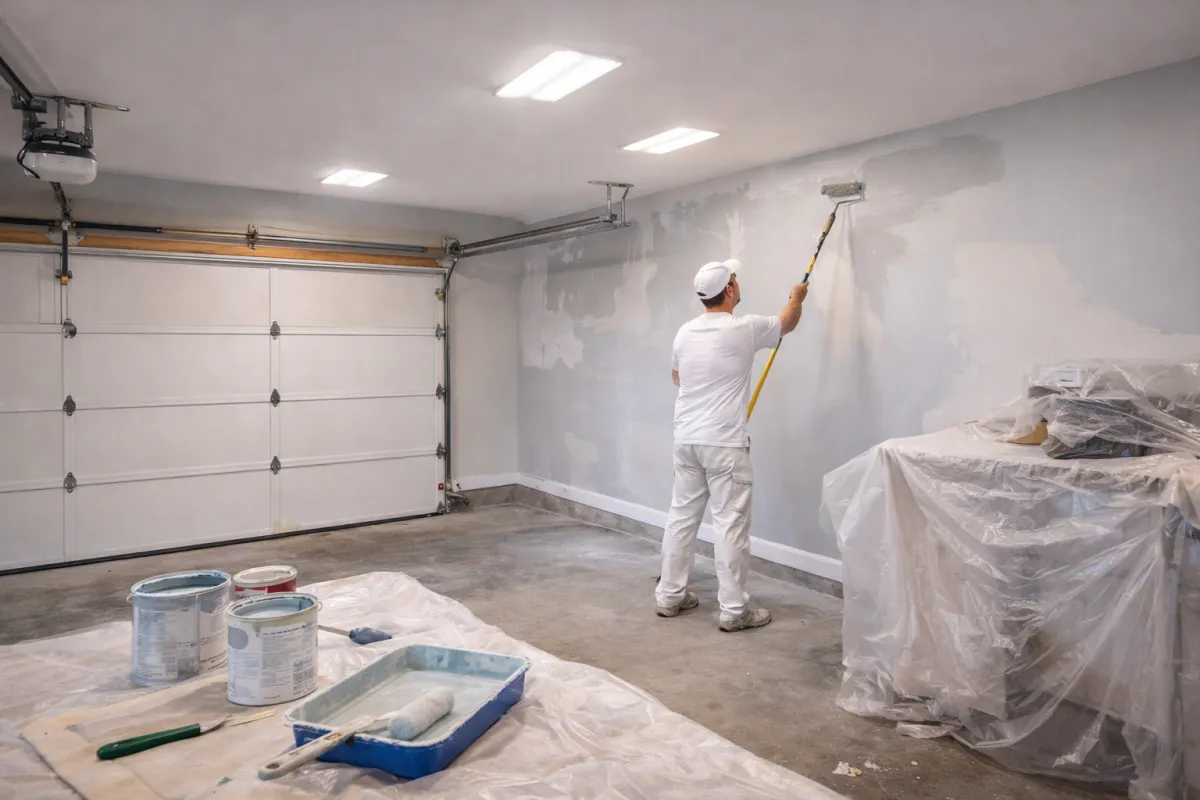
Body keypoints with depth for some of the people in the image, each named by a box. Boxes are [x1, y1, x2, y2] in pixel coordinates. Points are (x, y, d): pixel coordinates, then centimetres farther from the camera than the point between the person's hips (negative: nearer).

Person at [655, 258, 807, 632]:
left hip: (686, 439, 7)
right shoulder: (744, 328, -10)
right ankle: (734, 610, 5)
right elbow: (787, 323, 10)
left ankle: (670, 596, 21)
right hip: (724, 443, -7)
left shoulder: (685, 332, 7)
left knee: (682, 516, 13)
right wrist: (797, 298, 31)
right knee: (731, 523, -1)